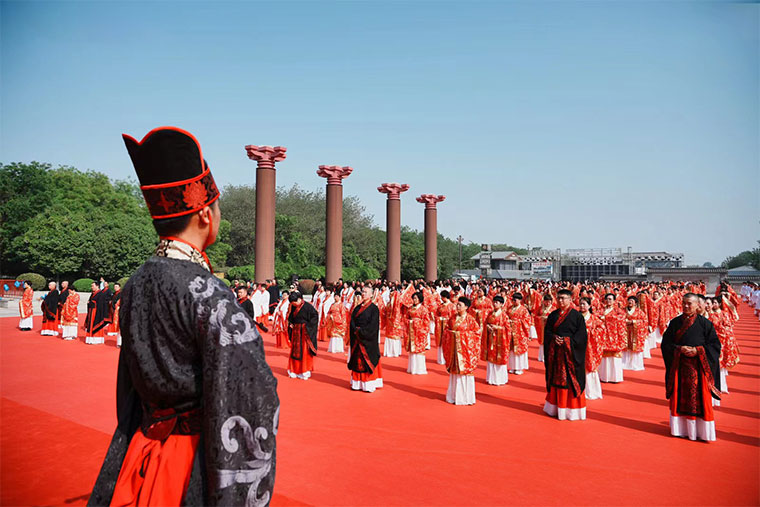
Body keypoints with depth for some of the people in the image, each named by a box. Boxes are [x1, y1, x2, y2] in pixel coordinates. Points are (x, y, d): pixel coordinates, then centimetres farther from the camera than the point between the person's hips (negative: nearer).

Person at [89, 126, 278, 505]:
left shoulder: (135, 285, 0)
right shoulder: (208, 295, -25)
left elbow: (130, 386, 11)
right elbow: (245, 399, -24)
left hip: (142, 454, 7)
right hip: (197, 467, -7)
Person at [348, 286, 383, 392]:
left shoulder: (374, 308, -5)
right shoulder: (357, 308, 12)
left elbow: (373, 325, -13)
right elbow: (352, 322, 6)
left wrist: (361, 331, -15)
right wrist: (356, 330, -12)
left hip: (368, 340, -5)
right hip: (357, 339, 5)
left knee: (368, 361, -2)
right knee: (357, 361, 8)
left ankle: (369, 384, 4)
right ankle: (357, 383, 15)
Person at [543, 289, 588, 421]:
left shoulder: (577, 315, -3)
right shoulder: (553, 315, 9)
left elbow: (581, 334, -7)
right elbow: (547, 331, 8)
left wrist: (566, 340, -15)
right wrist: (554, 337, -11)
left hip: (570, 352, -4)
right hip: (555, 352, 4)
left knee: (571, 379, -1)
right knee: (556, 378, 9)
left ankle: (572, 408, 8)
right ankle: (556, 406, 19)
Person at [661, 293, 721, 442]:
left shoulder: (705, 323, -1)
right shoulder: (675, 323, 4)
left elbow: (715, 345, -2)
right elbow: (665, 344, 4)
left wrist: (698, 350, -15)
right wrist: (679, 349, -13)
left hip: (698, 366, -2)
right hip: (679, 366, 2)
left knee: (699, 399, 1)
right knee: (679, 397, 6)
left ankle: (703, 431, 13)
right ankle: (680, 428, 18)